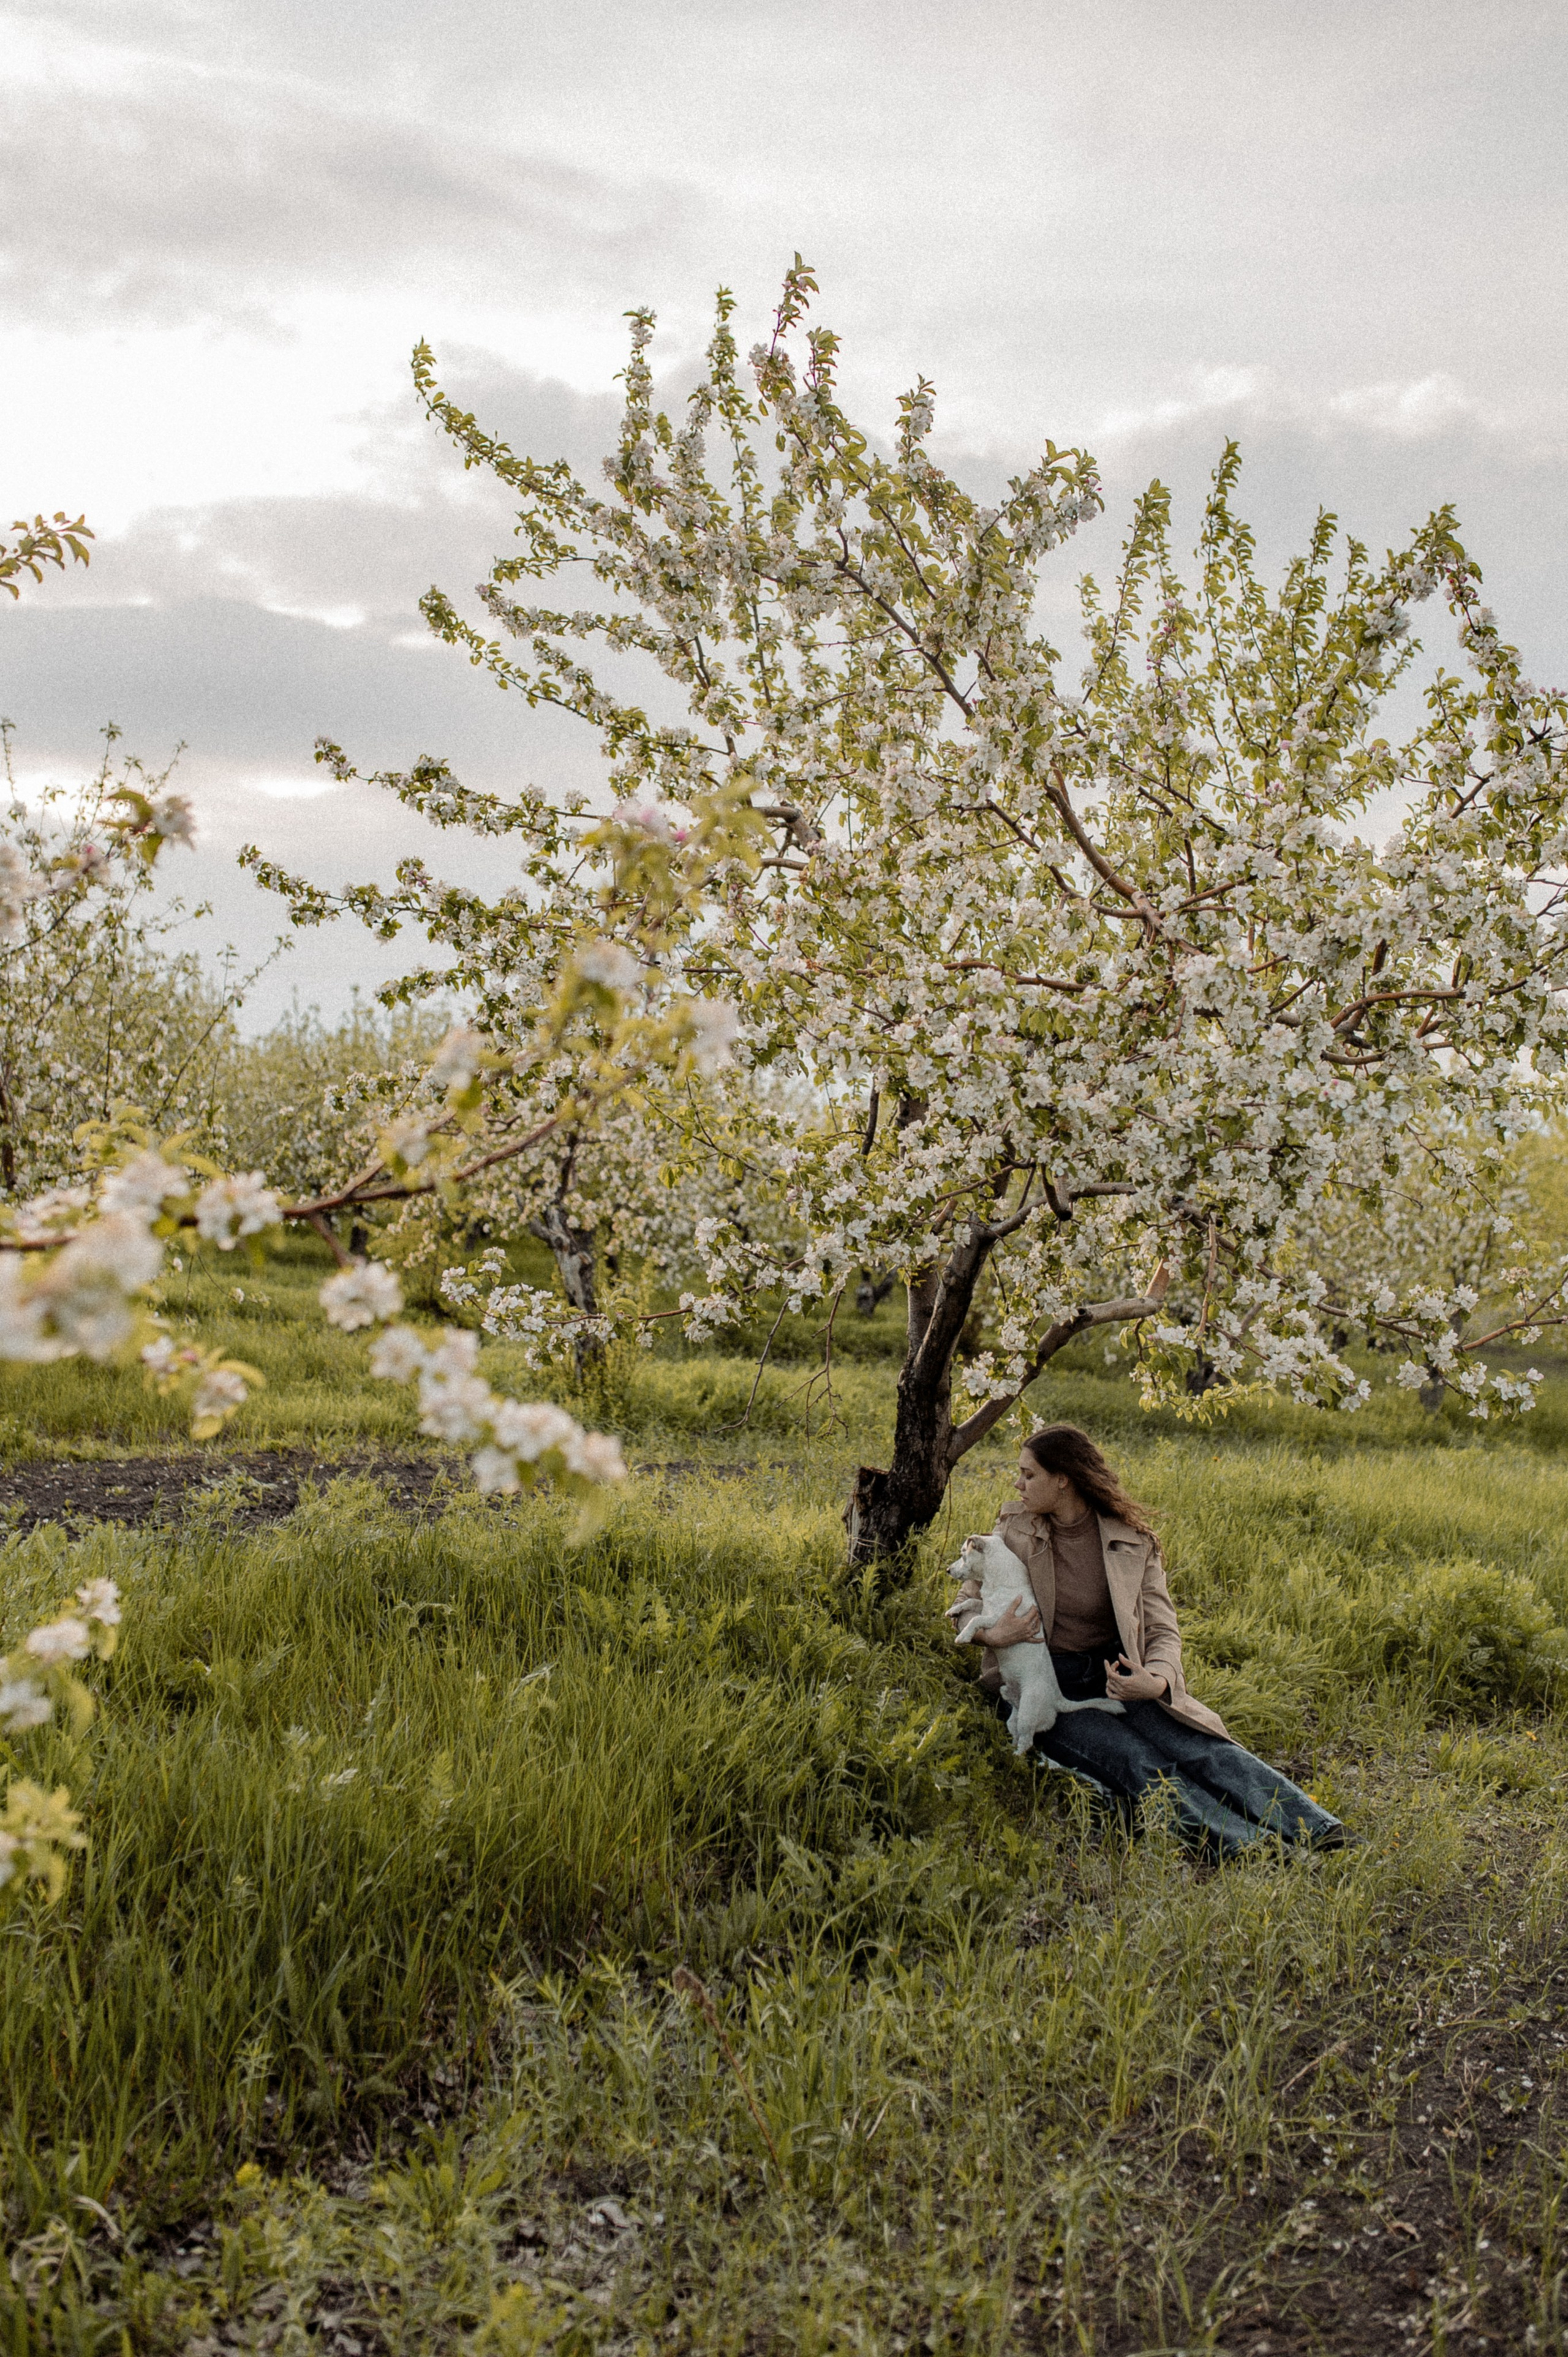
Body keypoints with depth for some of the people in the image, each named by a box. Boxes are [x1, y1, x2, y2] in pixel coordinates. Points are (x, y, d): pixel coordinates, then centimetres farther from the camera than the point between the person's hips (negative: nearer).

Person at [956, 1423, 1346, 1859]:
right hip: (1046, 1684, -1)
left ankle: (1316, 1833, -34)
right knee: (1141, 1766, -26)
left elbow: (1162, 1630, -3)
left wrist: (1157, 1680, -26)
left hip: (1115, 1674, 1)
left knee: (1202, 1749, -22)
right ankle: (1248, 1852, -40)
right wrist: (992, 1635, -15)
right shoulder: (1014, 1527, 3)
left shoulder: (1132, 1541, 1)